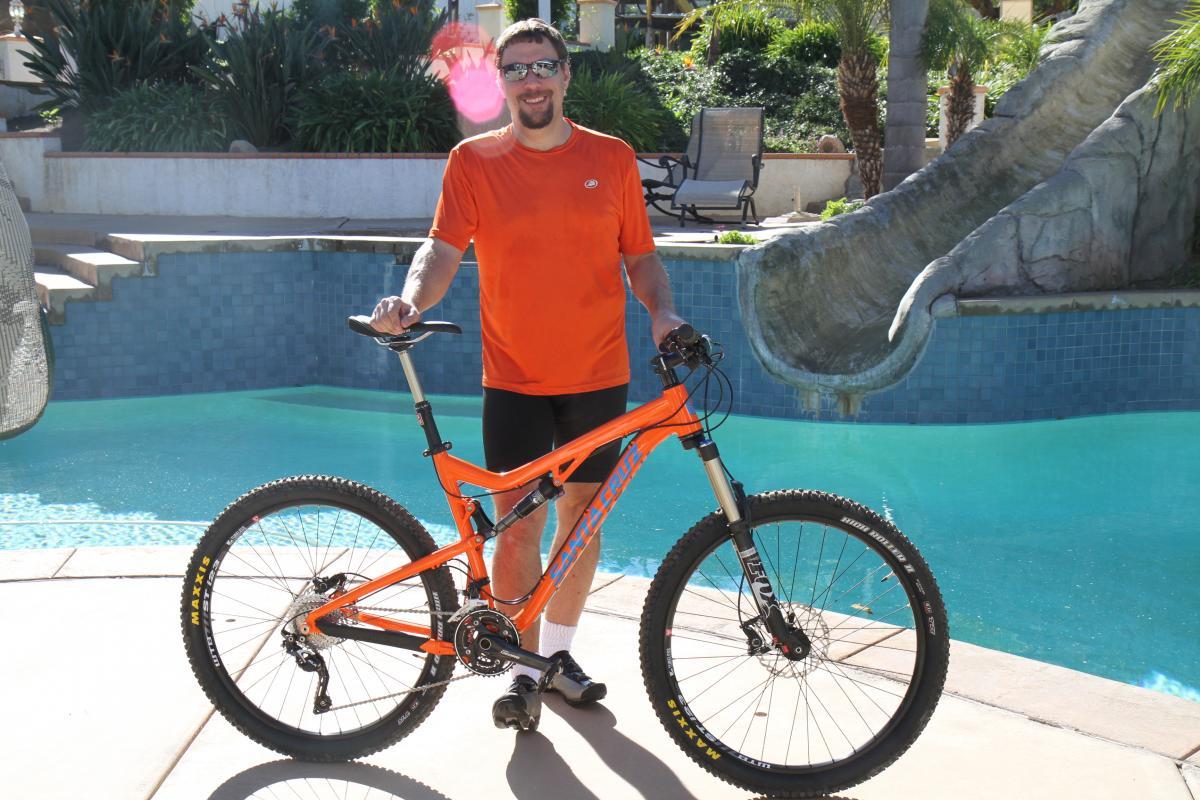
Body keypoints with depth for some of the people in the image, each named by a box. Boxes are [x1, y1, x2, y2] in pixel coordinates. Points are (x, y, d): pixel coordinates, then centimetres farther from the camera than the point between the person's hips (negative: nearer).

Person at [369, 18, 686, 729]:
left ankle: (559, 650, 29)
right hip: (514, 380, -2)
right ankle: (524, 669, 10)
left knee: (581, 520, 11)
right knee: (518, 528, -4)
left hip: (598, 376, 2)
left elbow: (641, 257, 9)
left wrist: (664, 311, -10)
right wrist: (410, 301, -27)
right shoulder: (474, 160, 0)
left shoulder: (612, 158, 4)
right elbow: (443, 249, -7)